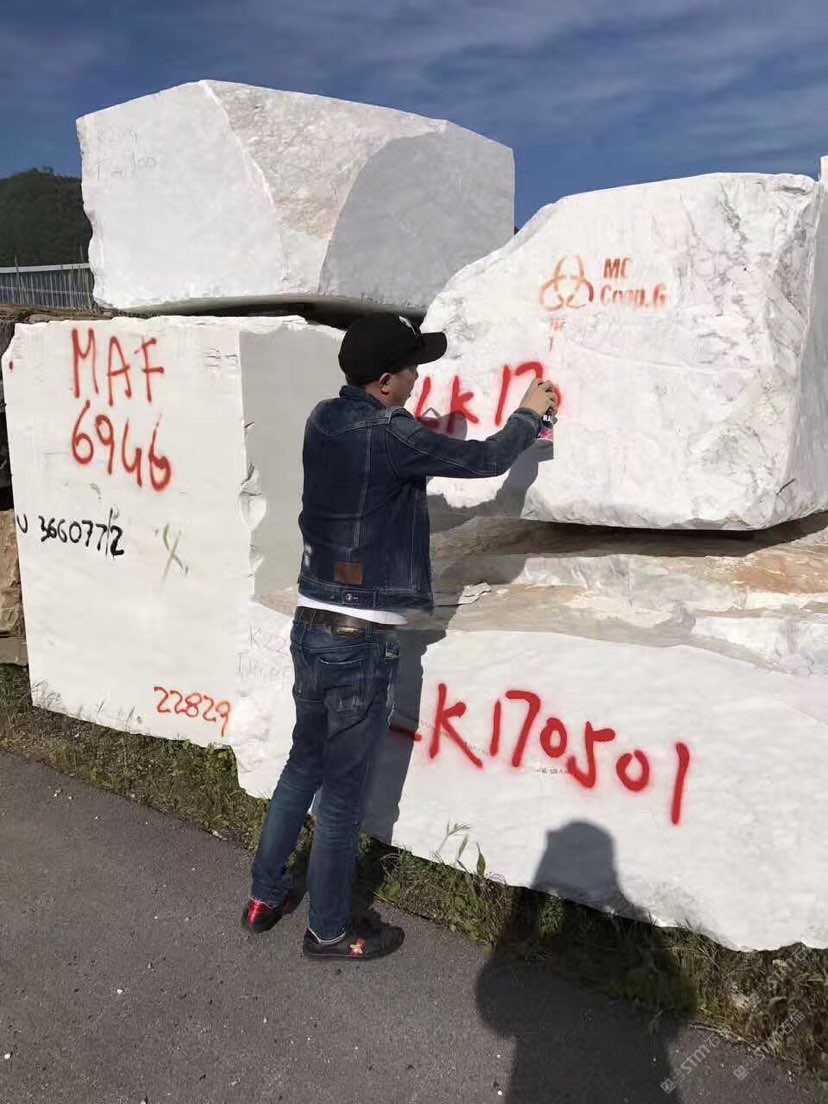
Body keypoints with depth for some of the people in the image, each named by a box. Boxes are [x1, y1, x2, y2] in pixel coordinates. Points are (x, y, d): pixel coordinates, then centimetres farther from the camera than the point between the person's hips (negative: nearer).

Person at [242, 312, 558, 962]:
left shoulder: (325, 421, 3)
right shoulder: (392, 436, -18)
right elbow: (487, 461, -6)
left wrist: (420, 432, 15)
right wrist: (530, 416, 10)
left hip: (312, 628, 8)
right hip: (361, 644, -8)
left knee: (304, 765, 23)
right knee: (343, 794, 8)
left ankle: (265, 896, 38)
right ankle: (330, 931, 27)